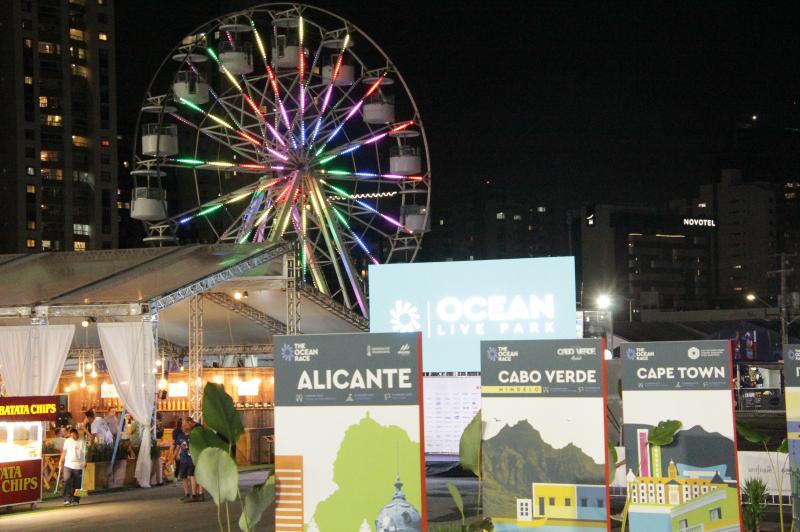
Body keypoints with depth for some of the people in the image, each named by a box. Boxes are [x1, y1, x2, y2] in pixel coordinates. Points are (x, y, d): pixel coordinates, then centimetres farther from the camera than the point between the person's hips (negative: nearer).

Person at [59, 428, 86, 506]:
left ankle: (75, 500, 13)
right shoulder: (67, 441, 9)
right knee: (67, 482, -10)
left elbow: (84, 453, -1)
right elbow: (64, 451, 12)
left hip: (78, 466, -1)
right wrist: (61, 461, 8)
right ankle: (67, 500, -11)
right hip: (68, 465, 1)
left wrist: (84, 463, -11)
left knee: (77, 484, 3)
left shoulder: (81, 442, 1)